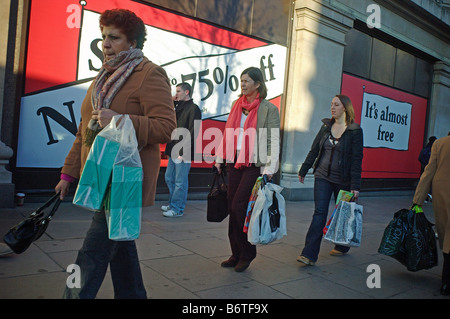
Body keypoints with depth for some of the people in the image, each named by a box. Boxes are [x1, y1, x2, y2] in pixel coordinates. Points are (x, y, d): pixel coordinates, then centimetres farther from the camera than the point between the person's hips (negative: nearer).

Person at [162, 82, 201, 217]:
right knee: (169, 178, 17)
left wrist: (182, 151, -21)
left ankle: (177, 209, 7)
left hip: (184, 153, -9)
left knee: (180, 182, -2)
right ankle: (172, 204, 30)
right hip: (174, 151, 9)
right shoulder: (179, 107, 18)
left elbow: (192, 132, -17)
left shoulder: (193, 109, -10)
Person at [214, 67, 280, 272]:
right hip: (234, 163, 6)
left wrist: (269, 169, -15)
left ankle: (247, 252, 11)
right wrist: (219, 159, 15)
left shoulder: (269, 109, -3)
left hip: (254, 165, -6)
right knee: (233, 209, 7)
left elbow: (274, 141, -7)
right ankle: (237, 255, 19)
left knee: (238, 207, -9)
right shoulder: (236, 105, 14)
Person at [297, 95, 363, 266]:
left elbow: (356, 159, -10)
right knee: (319, 213, -5)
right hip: (322, 176, 3)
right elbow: (314, 150, 12)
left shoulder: (355, 131, -7)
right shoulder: (326, 126, 6)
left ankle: (342, 246, 36)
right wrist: (303, 170, 14)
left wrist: (355, 186, -14)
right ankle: (309, 254, -7)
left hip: (343, 180, -2)